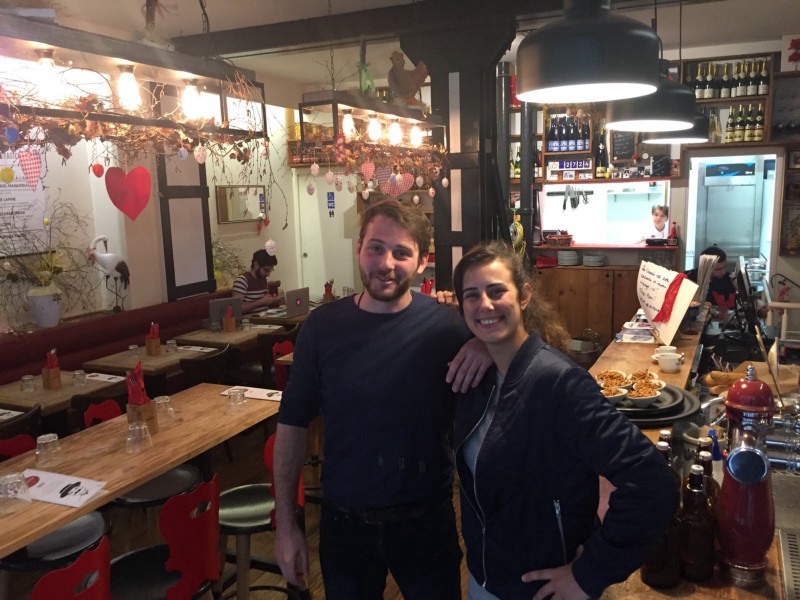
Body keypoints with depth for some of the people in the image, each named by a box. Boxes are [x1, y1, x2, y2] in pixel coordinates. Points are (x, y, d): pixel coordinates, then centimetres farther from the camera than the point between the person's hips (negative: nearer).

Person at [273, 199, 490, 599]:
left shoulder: (447, 324, -13)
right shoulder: (322, 326, -8)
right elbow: (293, 424, -1)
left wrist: (489, 343, -28)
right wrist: (284, 524, 0)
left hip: (426, 520, -1)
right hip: (343, 522, 1)